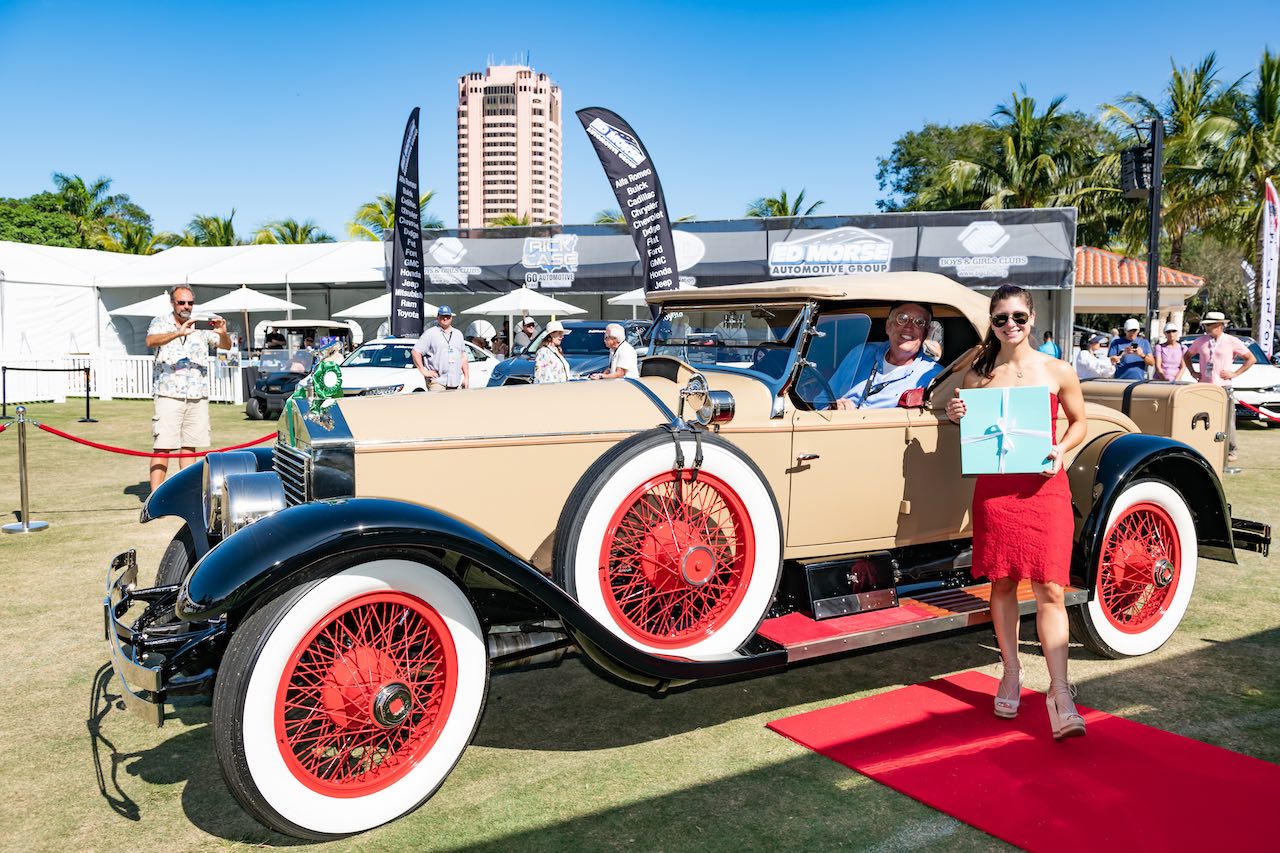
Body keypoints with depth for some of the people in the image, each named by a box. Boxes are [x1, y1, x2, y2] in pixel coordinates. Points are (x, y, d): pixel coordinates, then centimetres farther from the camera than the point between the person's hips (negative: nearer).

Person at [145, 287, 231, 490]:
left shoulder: (201, 326, 11)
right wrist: (179, 333, -34)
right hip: (169, 395, -3)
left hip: (198, 396, 3)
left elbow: (226, 346, 7)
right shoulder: (161, 323, 2)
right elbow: (151, 341, -18)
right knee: (162, 447, -7)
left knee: (190, 446, 8)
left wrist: (223, 333, -17)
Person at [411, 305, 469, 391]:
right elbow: (416, 352, -2)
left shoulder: (458, 334, 20)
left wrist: (466, 377, 14)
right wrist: (423, 371, -8)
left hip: (455, 382, 6)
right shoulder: (430, 333, 2)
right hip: (436, 381, -6)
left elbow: (463, 356, 21)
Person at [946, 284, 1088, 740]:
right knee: (1002, 583, 10)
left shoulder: (1058, 371, 2)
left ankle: (1059, 693, -1)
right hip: (995, 488, 2)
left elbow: (1079, 422, 12)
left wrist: (1060, 449, -7)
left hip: (1045, 487, -1)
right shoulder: (977, 374, 5)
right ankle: (1011, 673, 26)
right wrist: (955, 415, -7)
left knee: (1050, 590, -5)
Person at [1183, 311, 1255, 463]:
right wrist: (1192, 372, 11)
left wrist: (1234, 373, -5)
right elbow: (1187, 356, 25)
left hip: (1224, 388, -3)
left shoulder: (1232, 342, -1)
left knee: (1227, 421, -1)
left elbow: (1251, 359, 4)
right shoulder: (1200, 342, 8)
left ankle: (1230, 451, 10)